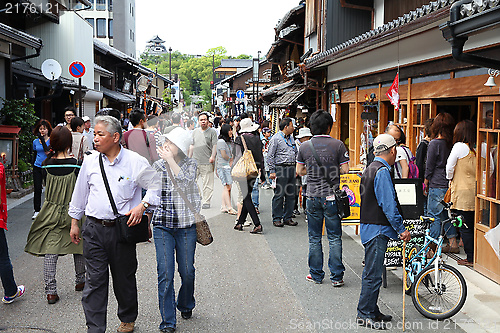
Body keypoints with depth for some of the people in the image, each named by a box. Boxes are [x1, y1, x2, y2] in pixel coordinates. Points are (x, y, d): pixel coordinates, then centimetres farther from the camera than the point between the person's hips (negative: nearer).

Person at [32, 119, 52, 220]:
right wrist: (33, 167, 21)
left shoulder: (51, 140, -3)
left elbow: (48, 152, -18)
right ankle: (36, 211, 11)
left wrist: (42, 140, -19)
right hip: (37, 167, 4)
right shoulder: (35, 142, 11)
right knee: (37, 189, 3)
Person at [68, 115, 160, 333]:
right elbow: (80, 193, 16)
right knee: (94, 280, 2)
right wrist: (74, 222, 18)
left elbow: (156, 186, 2)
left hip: (122, 229, -2)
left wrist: (142, 205, -12)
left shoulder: (135, 162, -5)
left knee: (124, 279, 12)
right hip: (93, 228, 2)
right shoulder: (90, 161, 5)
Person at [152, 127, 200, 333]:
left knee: (187, 271, 10)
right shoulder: (158, 165, 3)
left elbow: (185, 180, -20)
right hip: (162, 225, 0)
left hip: (186, 225, 0)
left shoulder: (191, 164, 0)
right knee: (165, 273, -5)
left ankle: (185, 305, 38)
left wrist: (170, 160, -18)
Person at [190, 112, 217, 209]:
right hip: (195, 161, 4)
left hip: (207, 162, -4)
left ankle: (206, 201, 7)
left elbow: (214, 145, -3)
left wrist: (212, 156, -15)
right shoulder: (195, 132, 16)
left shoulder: (212, 131, 3)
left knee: (207, 183, -1)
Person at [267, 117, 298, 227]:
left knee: (290, 195, 8)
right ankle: (277, 219, 3)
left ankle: (287, 218, 15)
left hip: (291, 168, 7)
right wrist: (272, 172, -12)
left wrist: (296, 168, 16)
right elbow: (270, 156, -8)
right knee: (279, 194, -5)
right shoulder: (276, 138, -6)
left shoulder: (291, 138, 17)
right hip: (281, 168, -7)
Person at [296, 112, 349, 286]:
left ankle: (316, 274, 18)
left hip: (313, 196, 2)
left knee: (314, 238, 12)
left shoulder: (304, 147, 0)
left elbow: (300, 171, 7)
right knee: (334, 237, 6)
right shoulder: (338, 145, -7)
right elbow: (345, 169, -6)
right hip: (331, 196, -2)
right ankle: (336, 276, 7)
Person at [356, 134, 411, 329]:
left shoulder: (370, 169, 15)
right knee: (373, 274, -4)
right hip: (377, 229, -10)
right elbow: (388, 205, -21)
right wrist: (401, 229, -15)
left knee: (371, 272, 16)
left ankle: (372, 311, 25)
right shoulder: (382, 171, -16)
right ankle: (364, 315, 3)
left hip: (368, 225, 10)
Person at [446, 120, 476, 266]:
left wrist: (450, 179, 11)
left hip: (463, 193, -6)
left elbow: (449, 167, -8)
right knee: (473, 225, 13)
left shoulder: (459, 146, -10)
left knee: (465, 227, 1)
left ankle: (470, 258, 4)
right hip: (475, 193, 6)